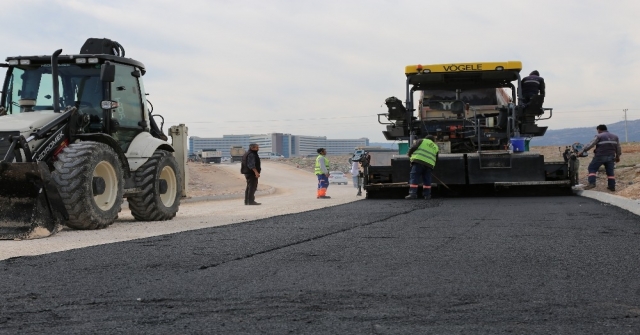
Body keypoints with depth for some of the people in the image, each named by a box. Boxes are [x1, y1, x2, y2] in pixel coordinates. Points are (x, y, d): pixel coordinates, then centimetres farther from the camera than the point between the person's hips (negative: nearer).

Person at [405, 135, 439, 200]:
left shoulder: (422, 141, 14)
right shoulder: (436, 147, 27)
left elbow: (413, 147, 3)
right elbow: (436, 159, 25)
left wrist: (409, 154, 19)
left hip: (419, 161, -4)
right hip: (429, 164, 4)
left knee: (414, 177, -8)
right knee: (427, 180, 12)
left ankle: (413, 194, -17)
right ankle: (427, 195, 11)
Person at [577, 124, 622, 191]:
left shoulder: (599, 136, -5)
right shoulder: (615, 137, 13)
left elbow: (590, 145, -12)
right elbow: (618, 148, 17)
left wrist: (581, 151, -10)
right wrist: (617, 156, 28)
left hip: (600, 156, -5)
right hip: (610, 157, 5)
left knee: (592, 168, 2)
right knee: (610, 172, 13)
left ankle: (592, 183, -14)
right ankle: (612, 187, 10)